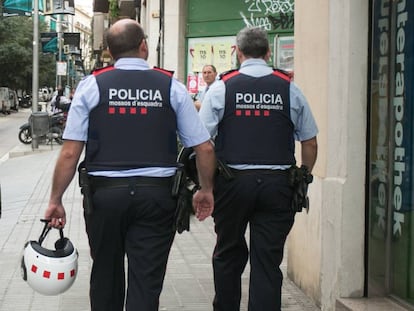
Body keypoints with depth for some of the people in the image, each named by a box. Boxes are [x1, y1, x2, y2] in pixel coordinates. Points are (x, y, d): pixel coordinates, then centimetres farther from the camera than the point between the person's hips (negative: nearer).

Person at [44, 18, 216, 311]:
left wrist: (55, 200, 4)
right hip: (156, 194, -1)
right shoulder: (172, 87, 2)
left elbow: (70, 152, -5)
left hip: (104, 192, 1)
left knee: (106, 276, 19)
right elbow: (205, 148, 2)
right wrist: (206, 190, 17)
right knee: (146, 282, 4)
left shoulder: (92, 85, 0)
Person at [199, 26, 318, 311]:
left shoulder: (222, 87, -2)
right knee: (268, 260, 3)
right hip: (277, 183, 0)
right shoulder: (289, 88, 3)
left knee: (228, 255, 18)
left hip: (232, 181, 0)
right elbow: (310, 143, 6)